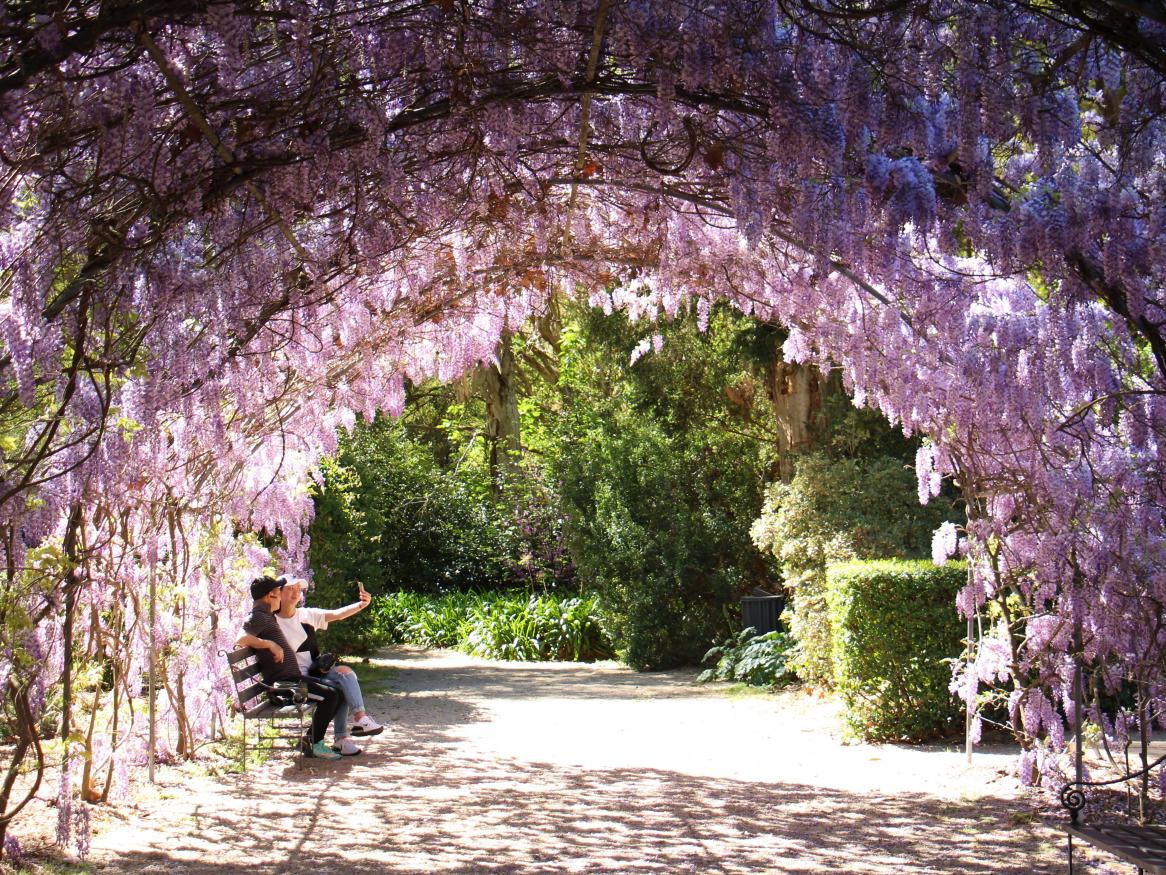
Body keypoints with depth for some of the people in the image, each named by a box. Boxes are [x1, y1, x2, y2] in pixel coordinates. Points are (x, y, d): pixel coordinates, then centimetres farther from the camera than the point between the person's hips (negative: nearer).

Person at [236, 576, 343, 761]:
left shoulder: (268, 616, 21)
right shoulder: (258, 616, -10)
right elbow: (241, 639, -28)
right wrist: (270, 644, -28)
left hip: (292, 677, 10)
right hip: (282, 682, -10)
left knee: (338, 693, 7)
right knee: (328, 695, -22)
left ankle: (310, 738, 9)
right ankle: (316, 745, -10)